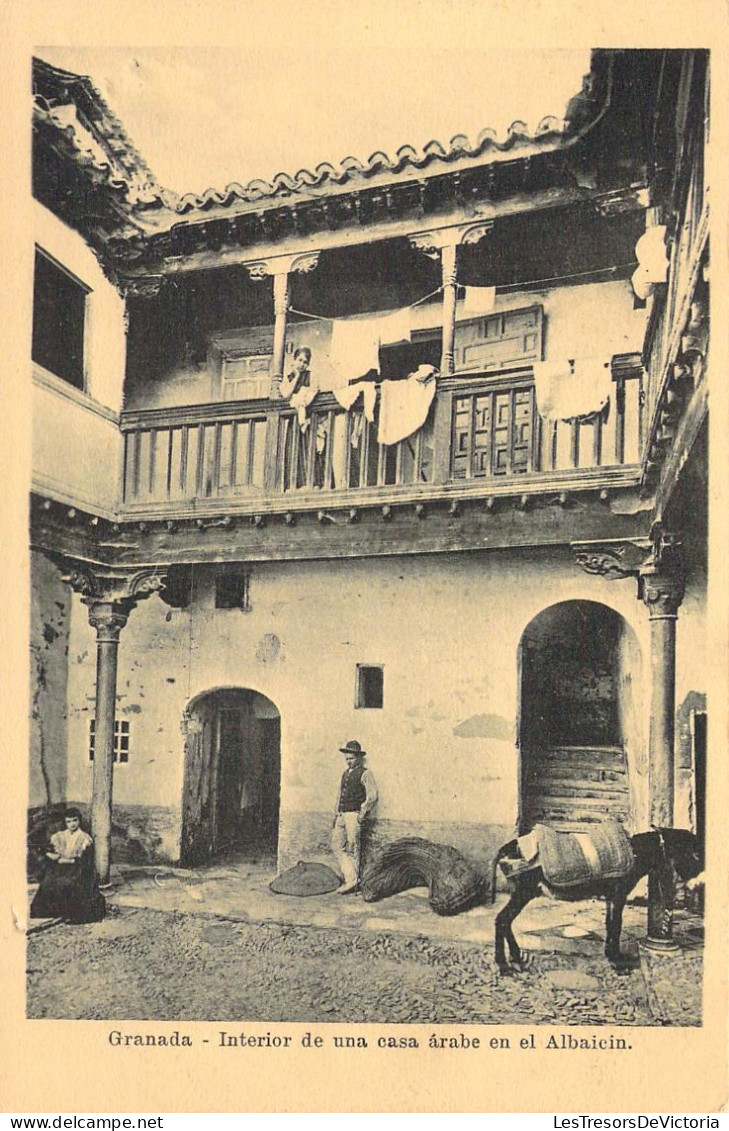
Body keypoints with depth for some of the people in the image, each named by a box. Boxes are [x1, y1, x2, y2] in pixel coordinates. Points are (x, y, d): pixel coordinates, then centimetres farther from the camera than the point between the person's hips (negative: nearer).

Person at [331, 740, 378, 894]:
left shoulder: (365, 774, -5)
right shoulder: (345, 774, 18)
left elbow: (372, 796, -11)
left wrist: (362, 814, -13)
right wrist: (337, 814, 16)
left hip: (354, 815, -8)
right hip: (341, 816, 8)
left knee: (353, 849, -4)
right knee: (337, 846, 3)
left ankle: (353, 881, 4)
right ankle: (351, 878, 5)